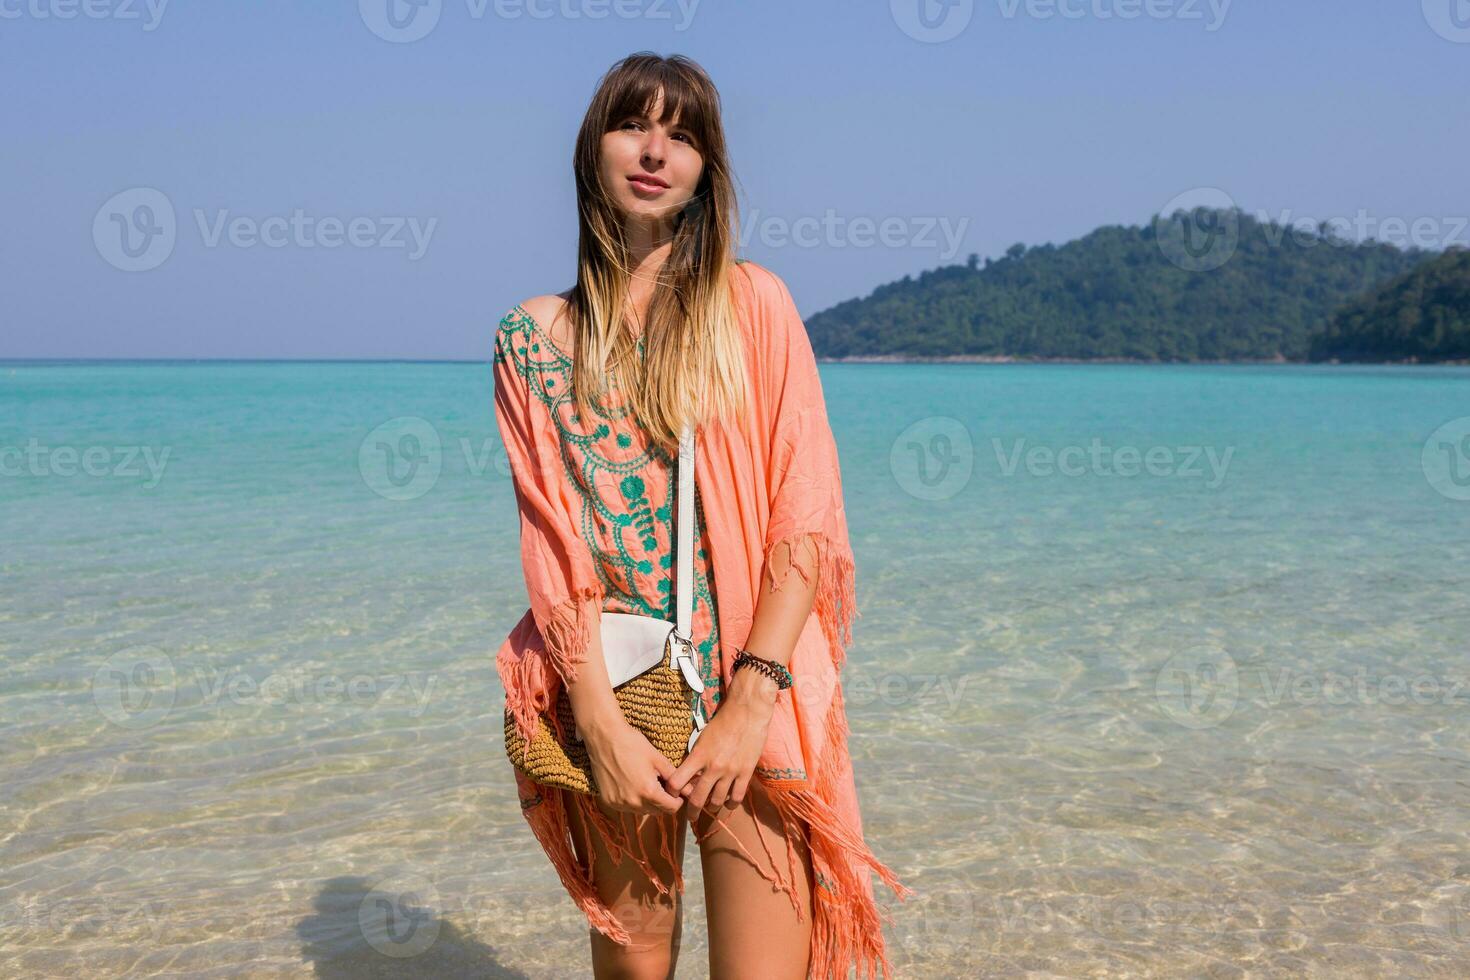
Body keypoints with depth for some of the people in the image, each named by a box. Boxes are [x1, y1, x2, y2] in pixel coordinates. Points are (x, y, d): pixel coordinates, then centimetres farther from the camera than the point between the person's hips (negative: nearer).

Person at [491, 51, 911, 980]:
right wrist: (603, 727, -11)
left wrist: (750, 705, -13)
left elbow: (807, 518, -5)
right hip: (609, 690, 2)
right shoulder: (536, 336, 5)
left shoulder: (754, 301, 2)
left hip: (754, 691, -1)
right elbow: (552, 548, -1)